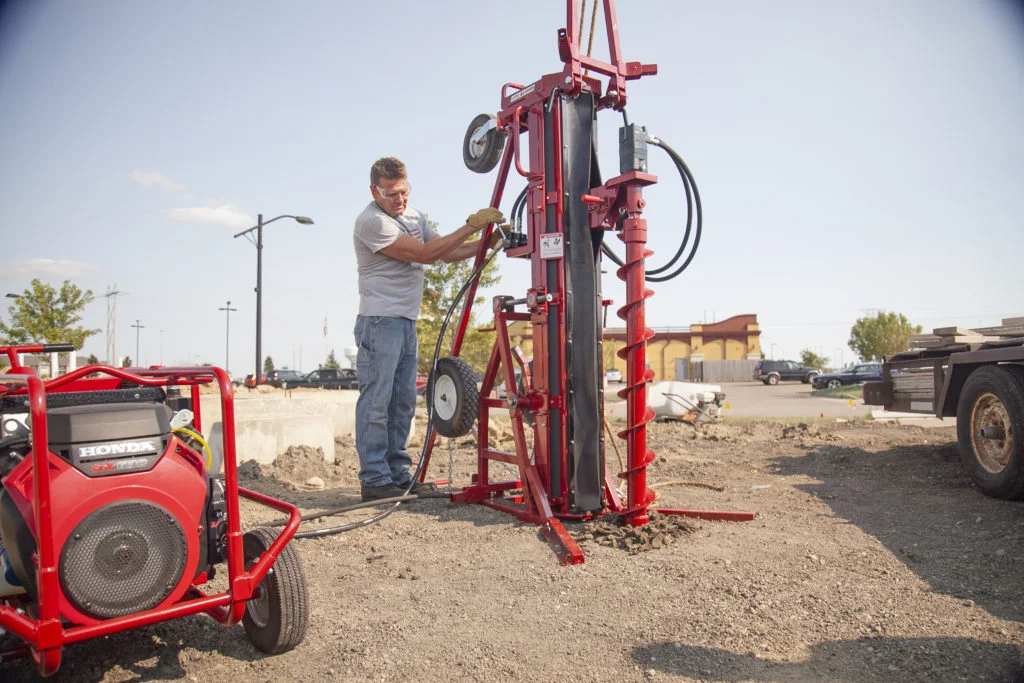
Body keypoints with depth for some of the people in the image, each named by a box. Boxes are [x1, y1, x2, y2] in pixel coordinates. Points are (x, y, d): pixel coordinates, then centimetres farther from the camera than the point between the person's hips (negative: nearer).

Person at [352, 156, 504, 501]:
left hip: (406, 323, 9)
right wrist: (471, 225, -17)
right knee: (376, 402, -7)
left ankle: (398, 475, 18)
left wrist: (487, 241, 2)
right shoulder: (371, 221, -12)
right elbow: (424, 253, -18)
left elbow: (447, 253, 15)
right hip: (380, 321, -9)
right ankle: (374, 480, -1)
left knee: (403, 402, 10)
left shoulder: (413, 216, 16)